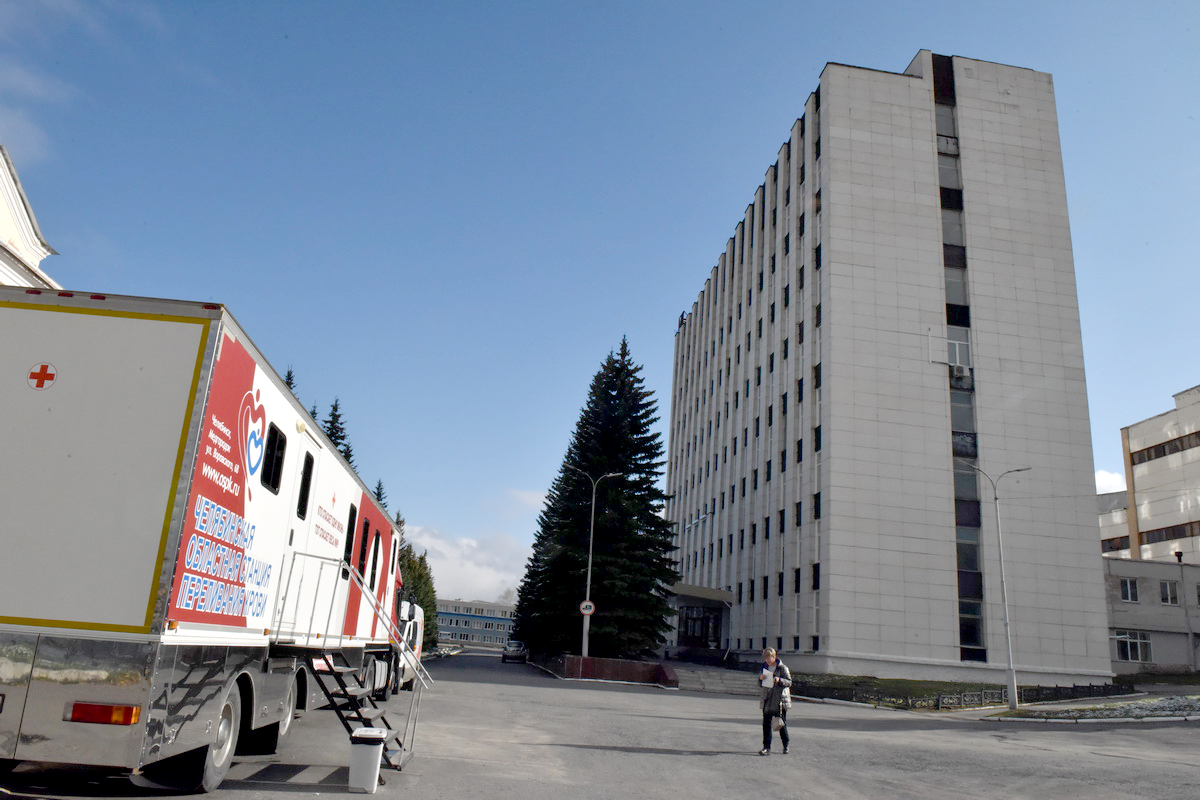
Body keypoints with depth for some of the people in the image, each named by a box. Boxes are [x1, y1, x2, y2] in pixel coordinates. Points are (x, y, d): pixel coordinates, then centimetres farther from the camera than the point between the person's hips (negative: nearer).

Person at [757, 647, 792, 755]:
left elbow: (789, 682, -6)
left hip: (780, 700, -4)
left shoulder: (782, 667, -4)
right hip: (767, 700, 4)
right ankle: (766, 748, -1)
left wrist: (780, 680, -24)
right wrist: (761, 678, -6)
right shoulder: (764, 667, 11)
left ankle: (785, 745, 25)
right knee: (766, 724, -2)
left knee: (782, 724, 6)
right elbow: (760, 684, 16)